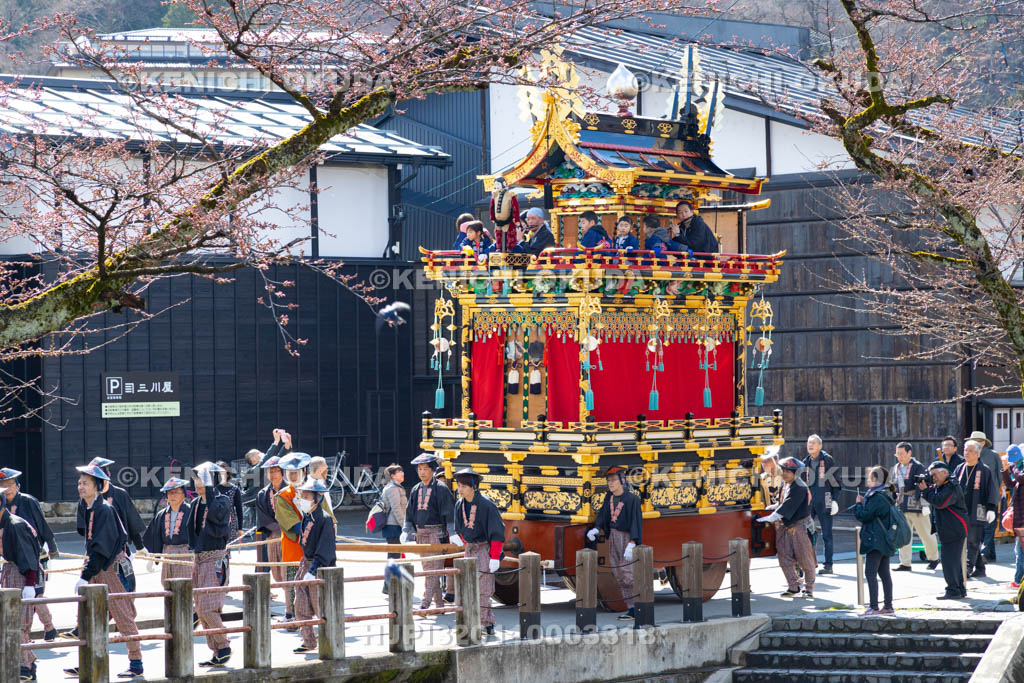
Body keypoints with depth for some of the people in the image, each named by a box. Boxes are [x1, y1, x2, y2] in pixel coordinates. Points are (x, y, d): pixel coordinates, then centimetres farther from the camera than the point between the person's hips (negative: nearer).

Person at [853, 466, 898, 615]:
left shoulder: (877, 497, -17)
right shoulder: (886, 495, 14)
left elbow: (864, 515, -17)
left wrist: (859, 504, 0)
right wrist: (864, 503, 12)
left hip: (875, 540, -10)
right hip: (884, 541, 10)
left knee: (870, 573, -9)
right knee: (884, 573, 13)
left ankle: (873, 607, -13)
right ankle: (888, 606, 16)